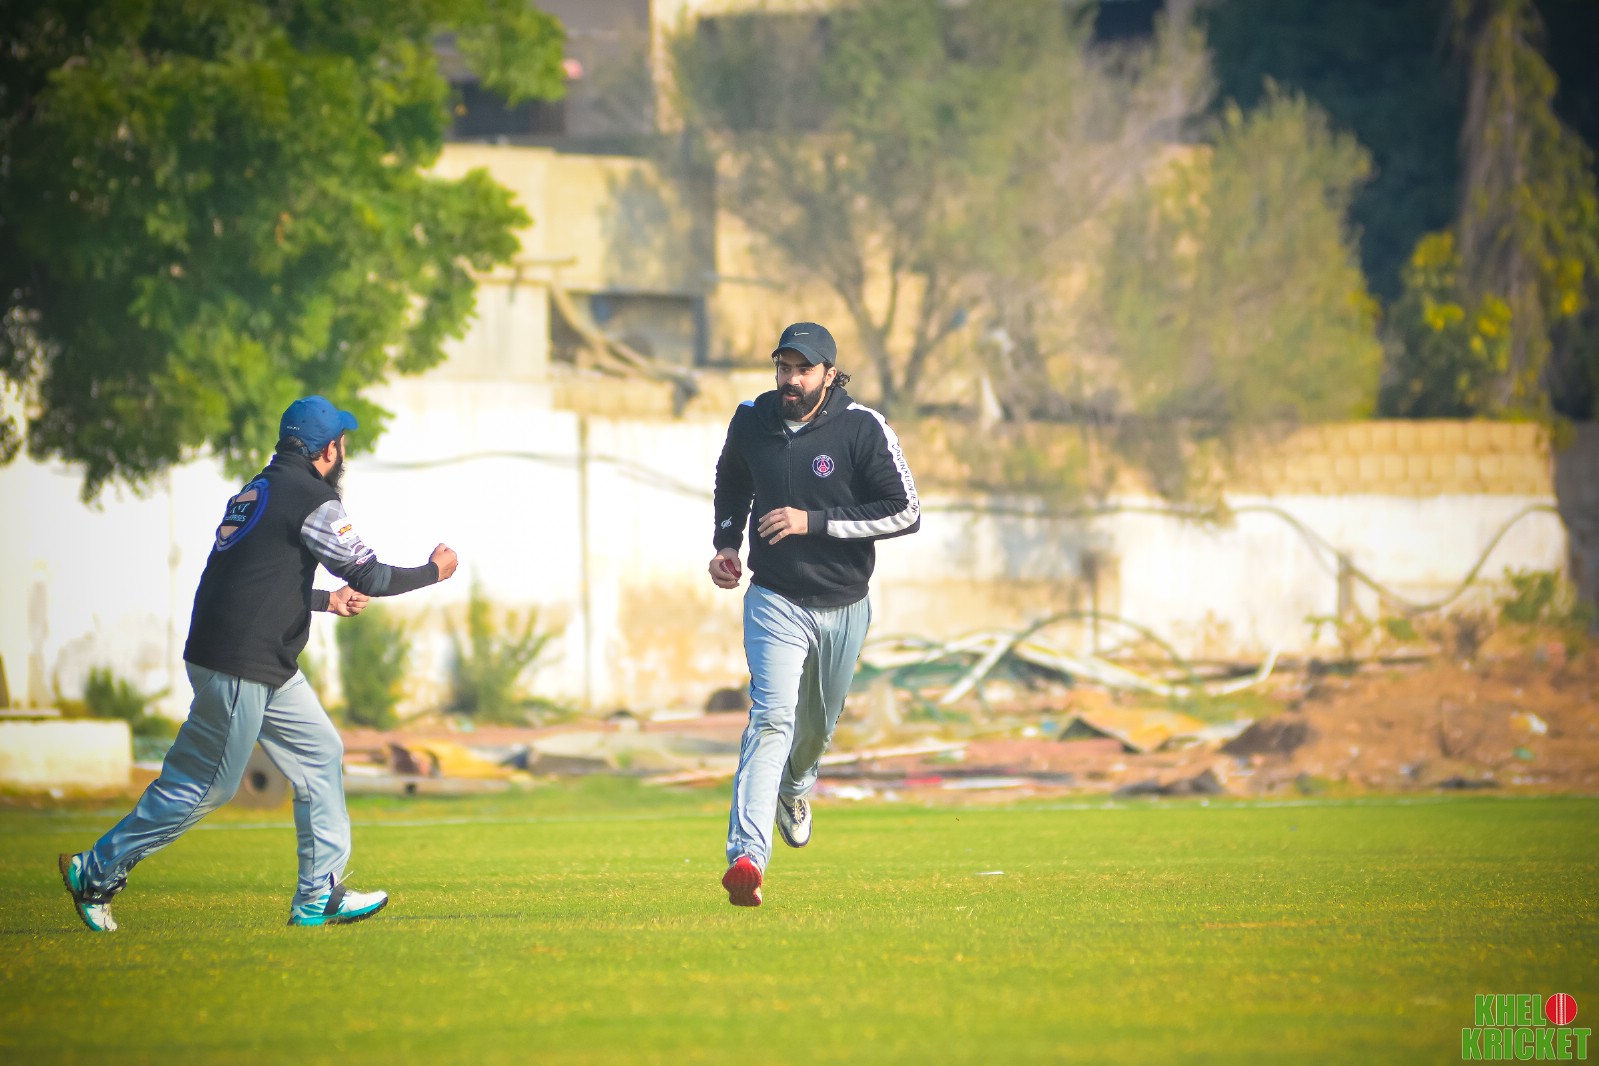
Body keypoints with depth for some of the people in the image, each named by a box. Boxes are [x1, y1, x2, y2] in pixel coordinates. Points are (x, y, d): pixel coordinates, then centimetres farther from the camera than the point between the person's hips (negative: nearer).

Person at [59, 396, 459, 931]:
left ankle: (319, 896, 12)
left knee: (320, 755, 12)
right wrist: (434, 571, 5)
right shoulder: (312, 498, -11)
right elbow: (369, 576, -11)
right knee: (204, 784, -2)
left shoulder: (257, 491, 17)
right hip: (240, 666, -10)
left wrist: (326, 601, 35)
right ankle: (97, 871, 6)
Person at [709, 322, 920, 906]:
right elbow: (732, 482, 20)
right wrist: (726, 544, 5)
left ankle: (794, 787, 56)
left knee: (817, 723, 19)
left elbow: (906, 513, -16)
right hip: (774, 600, -1)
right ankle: (746, 856, -33)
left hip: (842, 608, 1)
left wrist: (814, 522, -22)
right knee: (772, 717, -21)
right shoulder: (752, 419, -2)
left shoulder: (862, 429, -13)